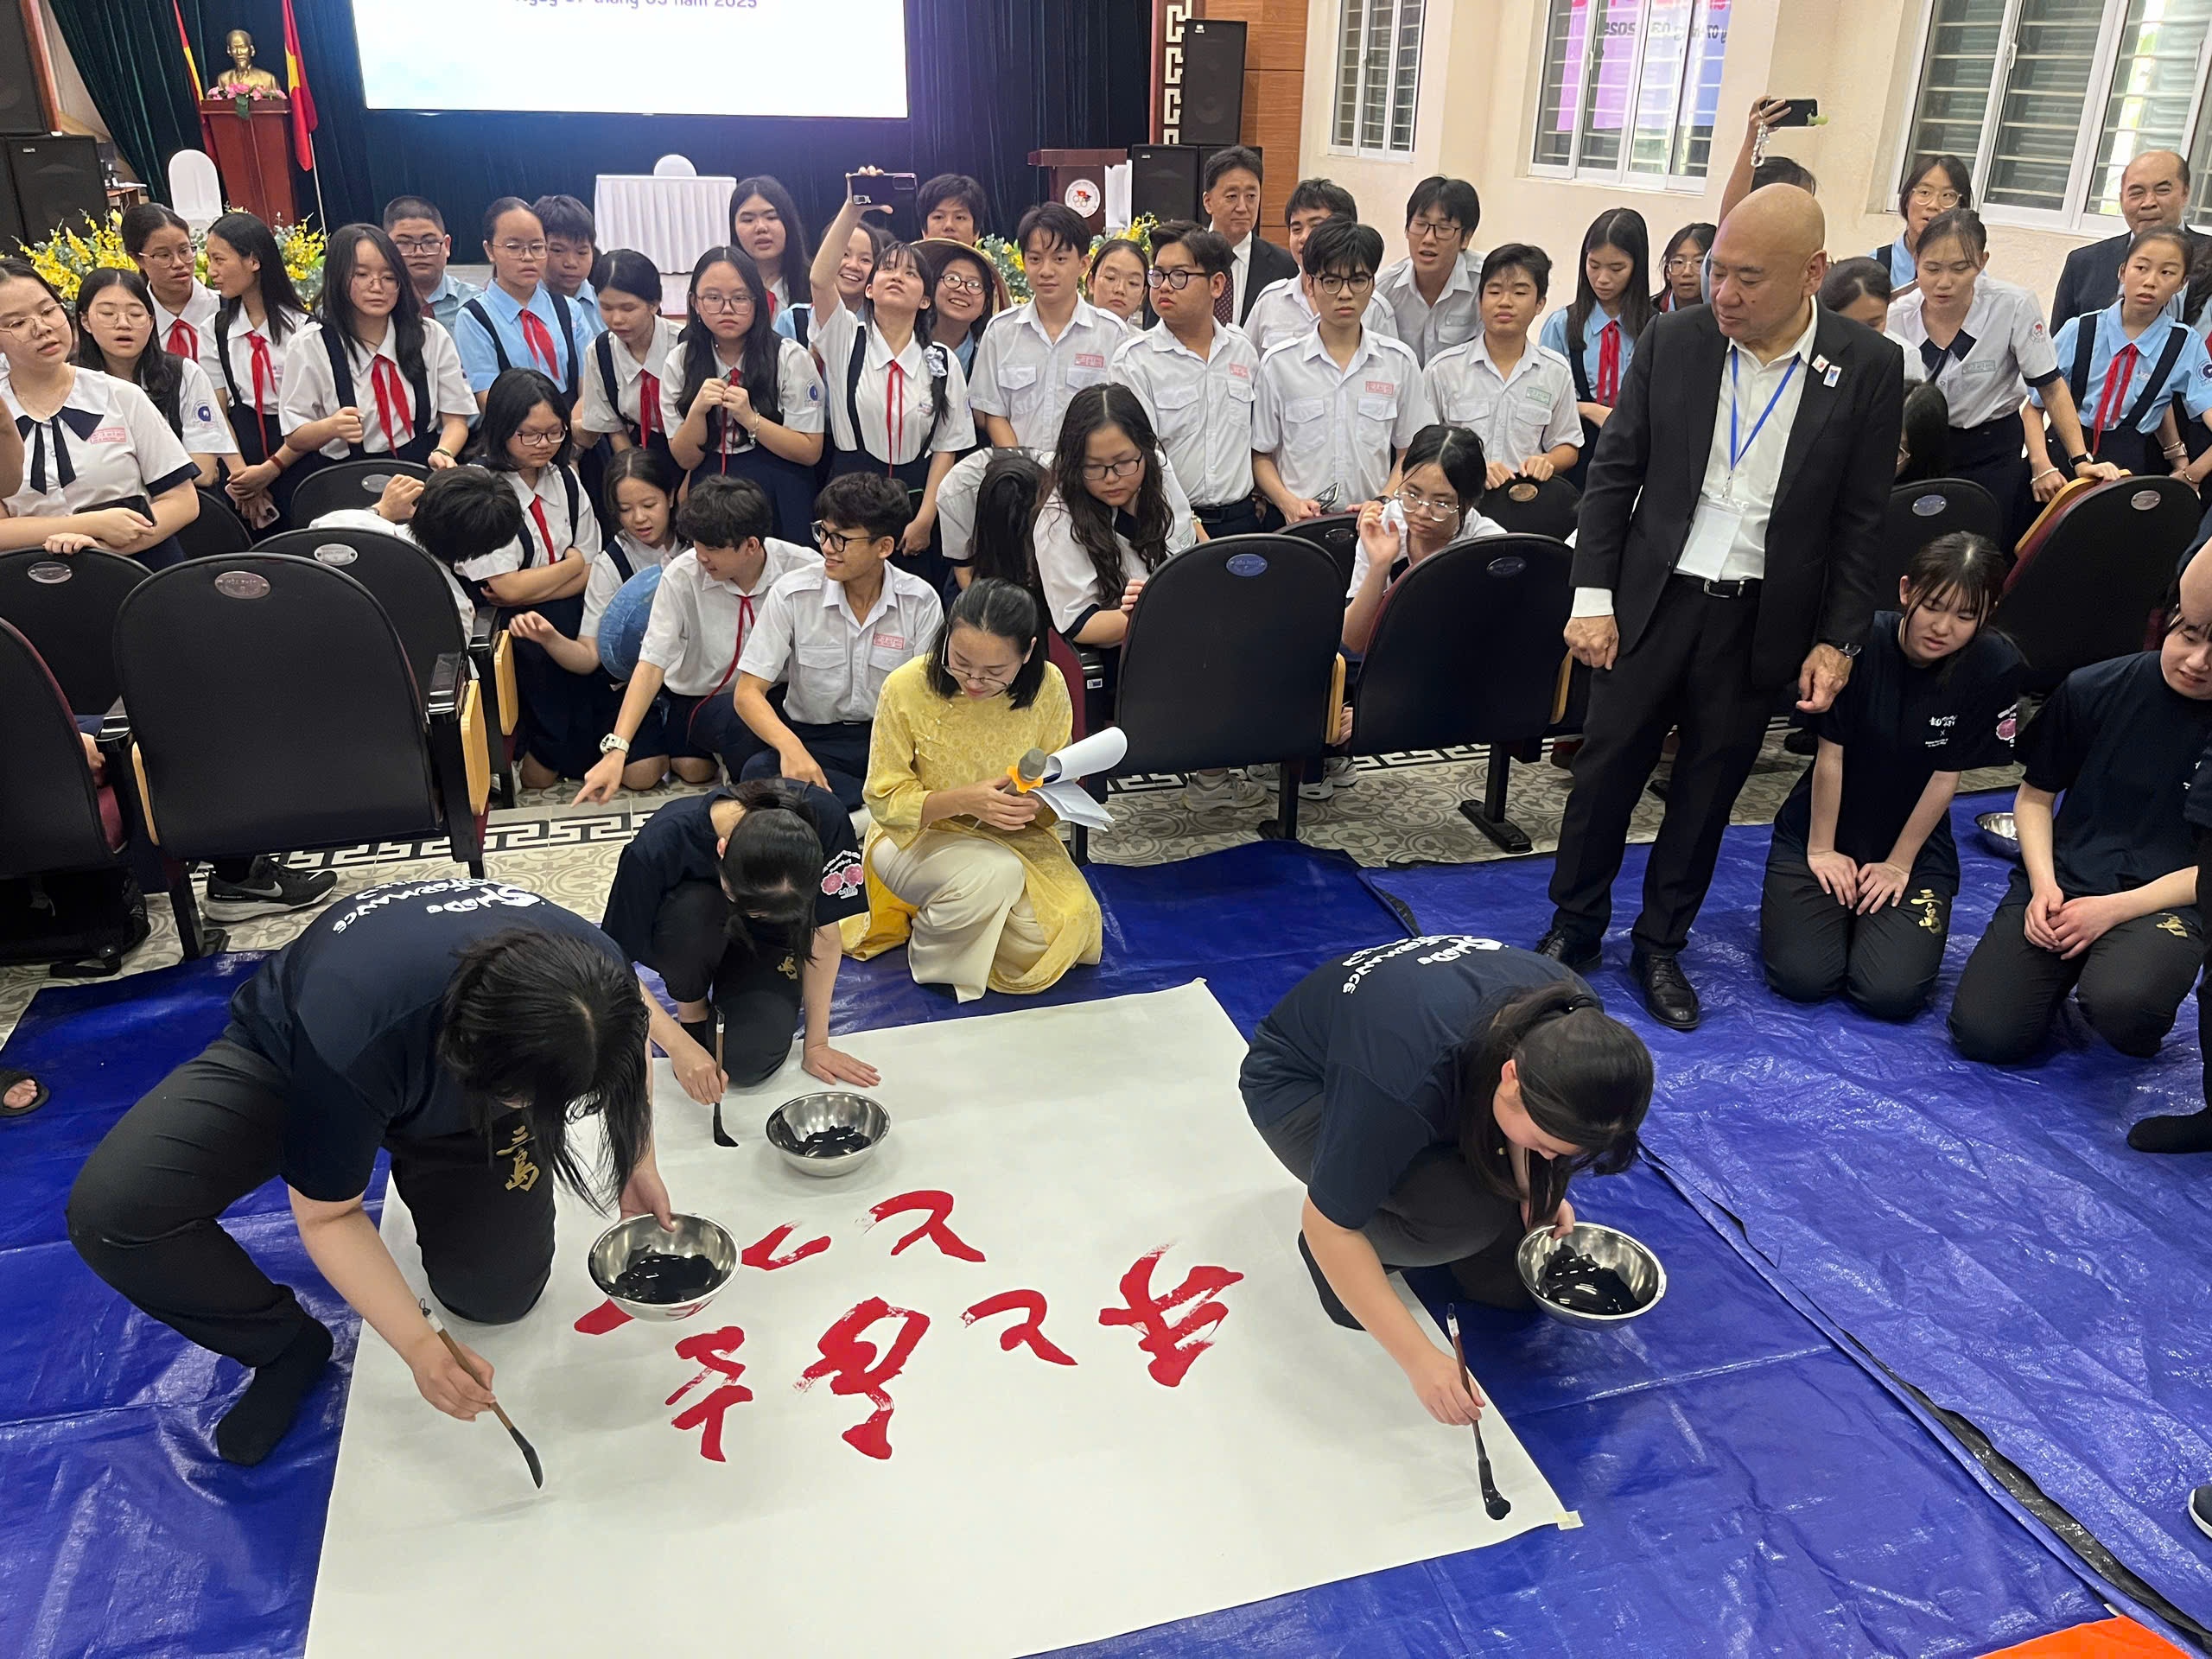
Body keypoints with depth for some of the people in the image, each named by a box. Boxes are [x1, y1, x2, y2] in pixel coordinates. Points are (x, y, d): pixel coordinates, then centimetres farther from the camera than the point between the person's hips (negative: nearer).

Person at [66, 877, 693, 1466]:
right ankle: (287, 1348, 0)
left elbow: (632, 1021, -7)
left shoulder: (590, 975, -36)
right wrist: (420, 1347, -34)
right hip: (288, 1063, -2)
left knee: (496, 1294, -7)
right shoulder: (353, 1042, -45)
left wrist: (639, 1164, -8)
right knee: (110, 1212, -25)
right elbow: (329, 1216, -26)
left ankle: (428, 1176, 24)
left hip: (460, 1088, 3)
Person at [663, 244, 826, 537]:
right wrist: (697, 411, -18)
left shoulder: (791, 358, -8)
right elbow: (685, 460, 0)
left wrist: (751, 419, -21)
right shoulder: (679, 362, 0)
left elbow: (810, 452, -10)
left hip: (779, 498, -2)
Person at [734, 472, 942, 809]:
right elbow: (748, 692, -8)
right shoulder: (792, 593, -6)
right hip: (813, 739, 1)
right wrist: (790, 748, -29)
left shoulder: (920, 601, -4)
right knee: (760, 772, -33)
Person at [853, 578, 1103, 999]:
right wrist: (963, 801, -30)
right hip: (915, 837, -3)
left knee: (1071, 925, -20)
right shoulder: (905, 688, -19)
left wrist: (1039, 801, -26)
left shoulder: (1048, 687, -12)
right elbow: (884, 801, -13)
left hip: (1014, 838, 4)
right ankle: (926, 945, -2)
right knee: (997, 873, -35)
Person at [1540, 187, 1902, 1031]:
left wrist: (1837, 641, -3)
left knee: (1708, 786, 11)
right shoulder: (1672, 340, -4)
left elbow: (1862, 521, -1)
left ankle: (1661, 945, 28)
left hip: (1760, 622, 0)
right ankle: (1574, 925, 27)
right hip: (1653, 601, 1)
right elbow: (1613, 472, 1)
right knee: (1606, 768, 7)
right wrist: (1593, 598, -4)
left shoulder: (1867, 368, -6)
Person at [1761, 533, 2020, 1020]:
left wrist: (1898, 864, -4)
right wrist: (1821, 850, -7)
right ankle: (1813, 906, 18)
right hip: (1820, 831, -1)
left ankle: (1880, 921, 18)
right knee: (1802, 978, -16)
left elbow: (1946, 776, -8)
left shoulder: (1996, 667, -15)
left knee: (1890, 993, -16)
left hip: (1915, 845, 1)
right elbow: (1830, 755, -11)